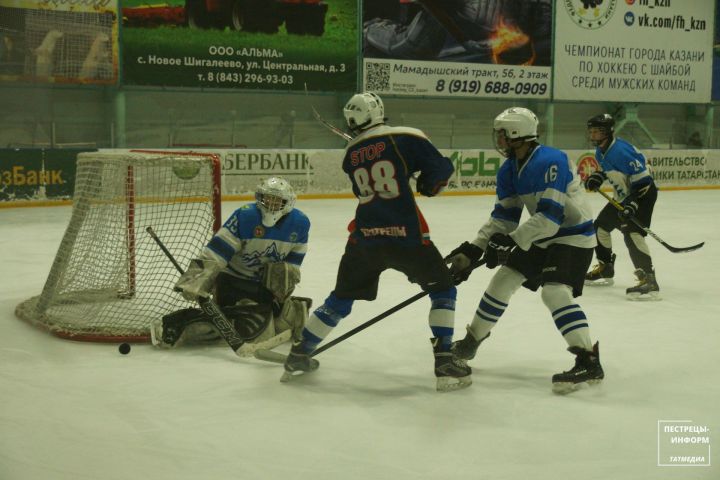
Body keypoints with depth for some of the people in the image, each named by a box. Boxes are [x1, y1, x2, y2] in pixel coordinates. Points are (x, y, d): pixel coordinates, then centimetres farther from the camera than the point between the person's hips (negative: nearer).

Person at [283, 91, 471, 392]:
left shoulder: (350, 155, 12)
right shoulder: (407, 138, -3)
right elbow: (441, 169, -2)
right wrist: (427, 184, 17)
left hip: (363, 238, 4)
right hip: (405, 234, -4)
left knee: (341, 299, 20)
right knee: (443, 290, 13)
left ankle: (299, 355, 25)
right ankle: (445, 363, 1)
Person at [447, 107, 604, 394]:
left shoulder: (549, 162, -27)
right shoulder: (508, 171, 1)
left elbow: (550, 215, -32)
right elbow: (502, 217, 3)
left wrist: (512, 241, -33)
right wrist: (473, 250, -5)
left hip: (574, 235, -9)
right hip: (542, 237, 9)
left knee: (554, 291, -26)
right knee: (503, 280, 11)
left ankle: (589, 362, -26)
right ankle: (472, 341, 28)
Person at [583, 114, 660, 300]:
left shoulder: (620, 150, -27)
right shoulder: (600, 151, 3)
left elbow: (643, 179, -27)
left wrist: (632, 204, -31)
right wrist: (597, 177, 2)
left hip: (643, 193, -11)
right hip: (623, 196, 11)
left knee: (632, 233, -26)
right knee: (600, 225, 16)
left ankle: (649, 281, -30)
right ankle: (605, 270, 32)